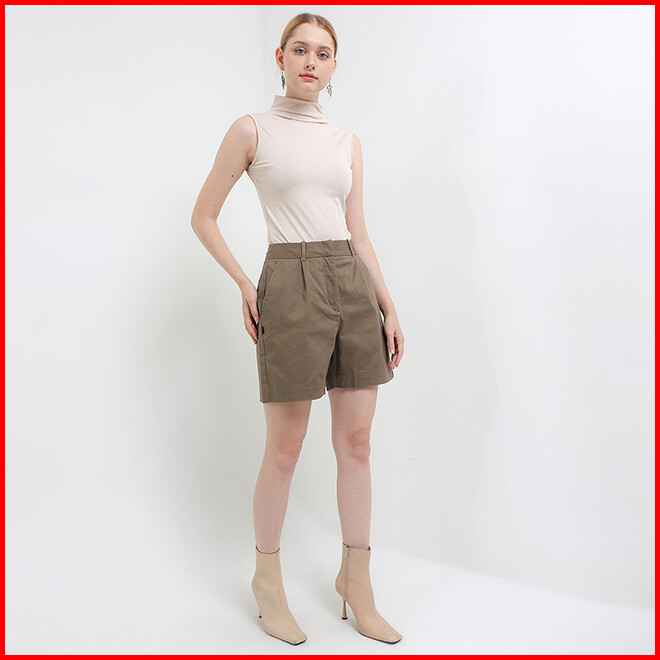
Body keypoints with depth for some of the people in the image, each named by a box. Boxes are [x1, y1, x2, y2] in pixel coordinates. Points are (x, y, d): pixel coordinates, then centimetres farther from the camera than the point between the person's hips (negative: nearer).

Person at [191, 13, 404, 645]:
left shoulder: (346, 141, 15)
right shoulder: (252, 130, 3)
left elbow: (358, 232, 14)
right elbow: (204, 217, 5)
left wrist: (389, 307, 8)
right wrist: (245, 285, -3)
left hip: (352, 285, 5)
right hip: (292, 283, -4)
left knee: (356, 441, 7)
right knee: (285, 448, 3)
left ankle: (356, 578, 24)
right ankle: (267, 579, 25)